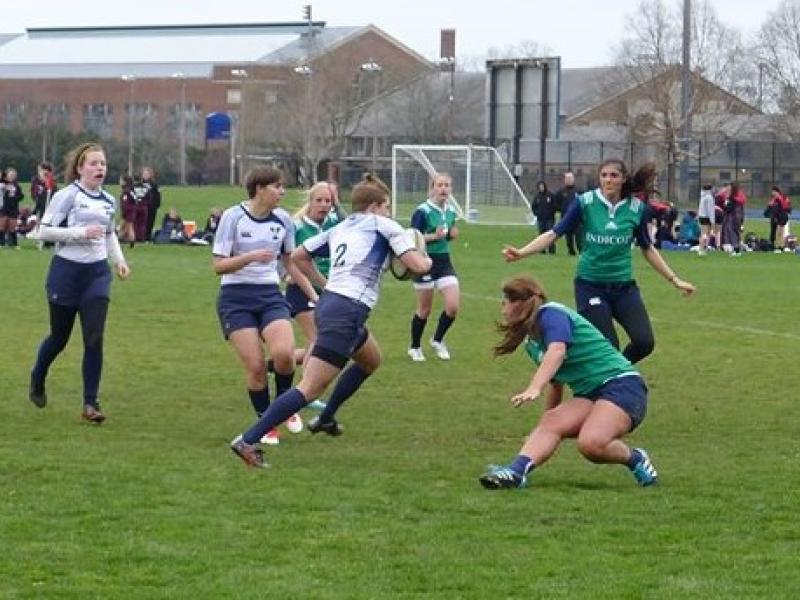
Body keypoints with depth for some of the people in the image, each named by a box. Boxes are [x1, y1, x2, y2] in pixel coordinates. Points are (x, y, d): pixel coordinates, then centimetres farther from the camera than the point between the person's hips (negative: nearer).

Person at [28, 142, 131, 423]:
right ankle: (37, 380, 39)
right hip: (67, 271, -4)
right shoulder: (67, 196, -11)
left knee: (94, 339, -8)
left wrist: (119, 259, 11)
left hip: (97, 273, 4)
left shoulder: (108, 201, 9)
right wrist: (81, 233, -21)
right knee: (59, 337, 9)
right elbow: (44, 231, -15)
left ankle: (90, 403, -4)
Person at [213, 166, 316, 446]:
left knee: (284, 353, -23)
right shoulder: (233, 217, -9)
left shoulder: (283, 220, 4)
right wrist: (251, 257, -25)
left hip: (270, 295, 3)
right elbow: (219, 265, -10)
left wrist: (313, 294, 15)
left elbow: (290, 263, 18)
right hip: (236, 298, -3)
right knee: (255, 366, -12)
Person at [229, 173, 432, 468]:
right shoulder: (383, 225, 0)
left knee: (371, 360, 33)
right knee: (311, 388, -12)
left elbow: (299, 256, 23)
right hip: (347, 312, -9)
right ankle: (249, 440, -19)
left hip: (328, 302, 9)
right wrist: (427, 259, 15)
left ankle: (325, 419, 37)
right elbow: (418, 265, -7)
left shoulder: (339, 229, 20)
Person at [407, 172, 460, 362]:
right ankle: (415, 347, 25)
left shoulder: (450, 212, 5)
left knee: (453, 306, -6)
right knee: (425, 309, 5)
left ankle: (438, 340, 18)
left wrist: (452, 234, -1)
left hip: (444, 262, 5)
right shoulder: (422, 211, -14)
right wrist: (434, 236, -25)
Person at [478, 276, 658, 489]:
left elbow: (557, 351, -27)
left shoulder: (550, 313, -7)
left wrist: (534, 388, -40)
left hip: (621, 385, -8)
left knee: (590, 443, -32)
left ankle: (635, 458, -4)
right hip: (589, 395, 8)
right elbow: (555, 382, 30)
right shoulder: (532, 341, 20)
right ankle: (516, 471, -42)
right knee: (550, 422, -20)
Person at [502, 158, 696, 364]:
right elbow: (554, 233, -11)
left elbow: (647, 249, 12)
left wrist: (675, 280, 13)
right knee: (608, 346, -12)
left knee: (644, 342, -10)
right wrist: (521, 252, -25)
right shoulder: (585, 203, -8)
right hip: (590, 285, -3)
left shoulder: (637, 208, -1)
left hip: (623, 285, 3)